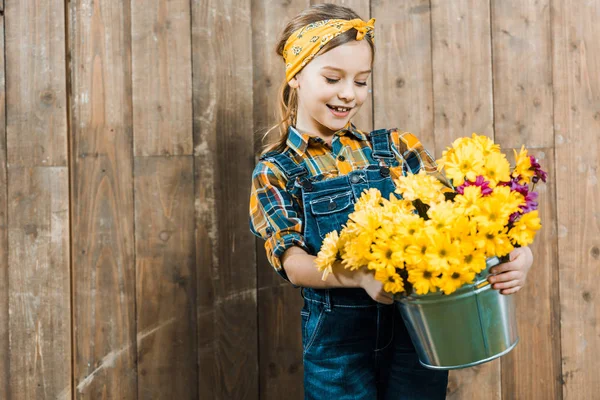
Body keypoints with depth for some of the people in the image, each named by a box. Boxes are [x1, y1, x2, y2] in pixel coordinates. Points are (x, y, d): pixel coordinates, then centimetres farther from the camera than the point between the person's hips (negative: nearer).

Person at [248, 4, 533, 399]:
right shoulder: (275, 172, -1)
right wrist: (362, 276, -32)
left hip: (418, 331, 2)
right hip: (337, 344, -2)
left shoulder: (397, 147, 4)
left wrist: (513, 251, -25)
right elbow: (292, 262, -13)